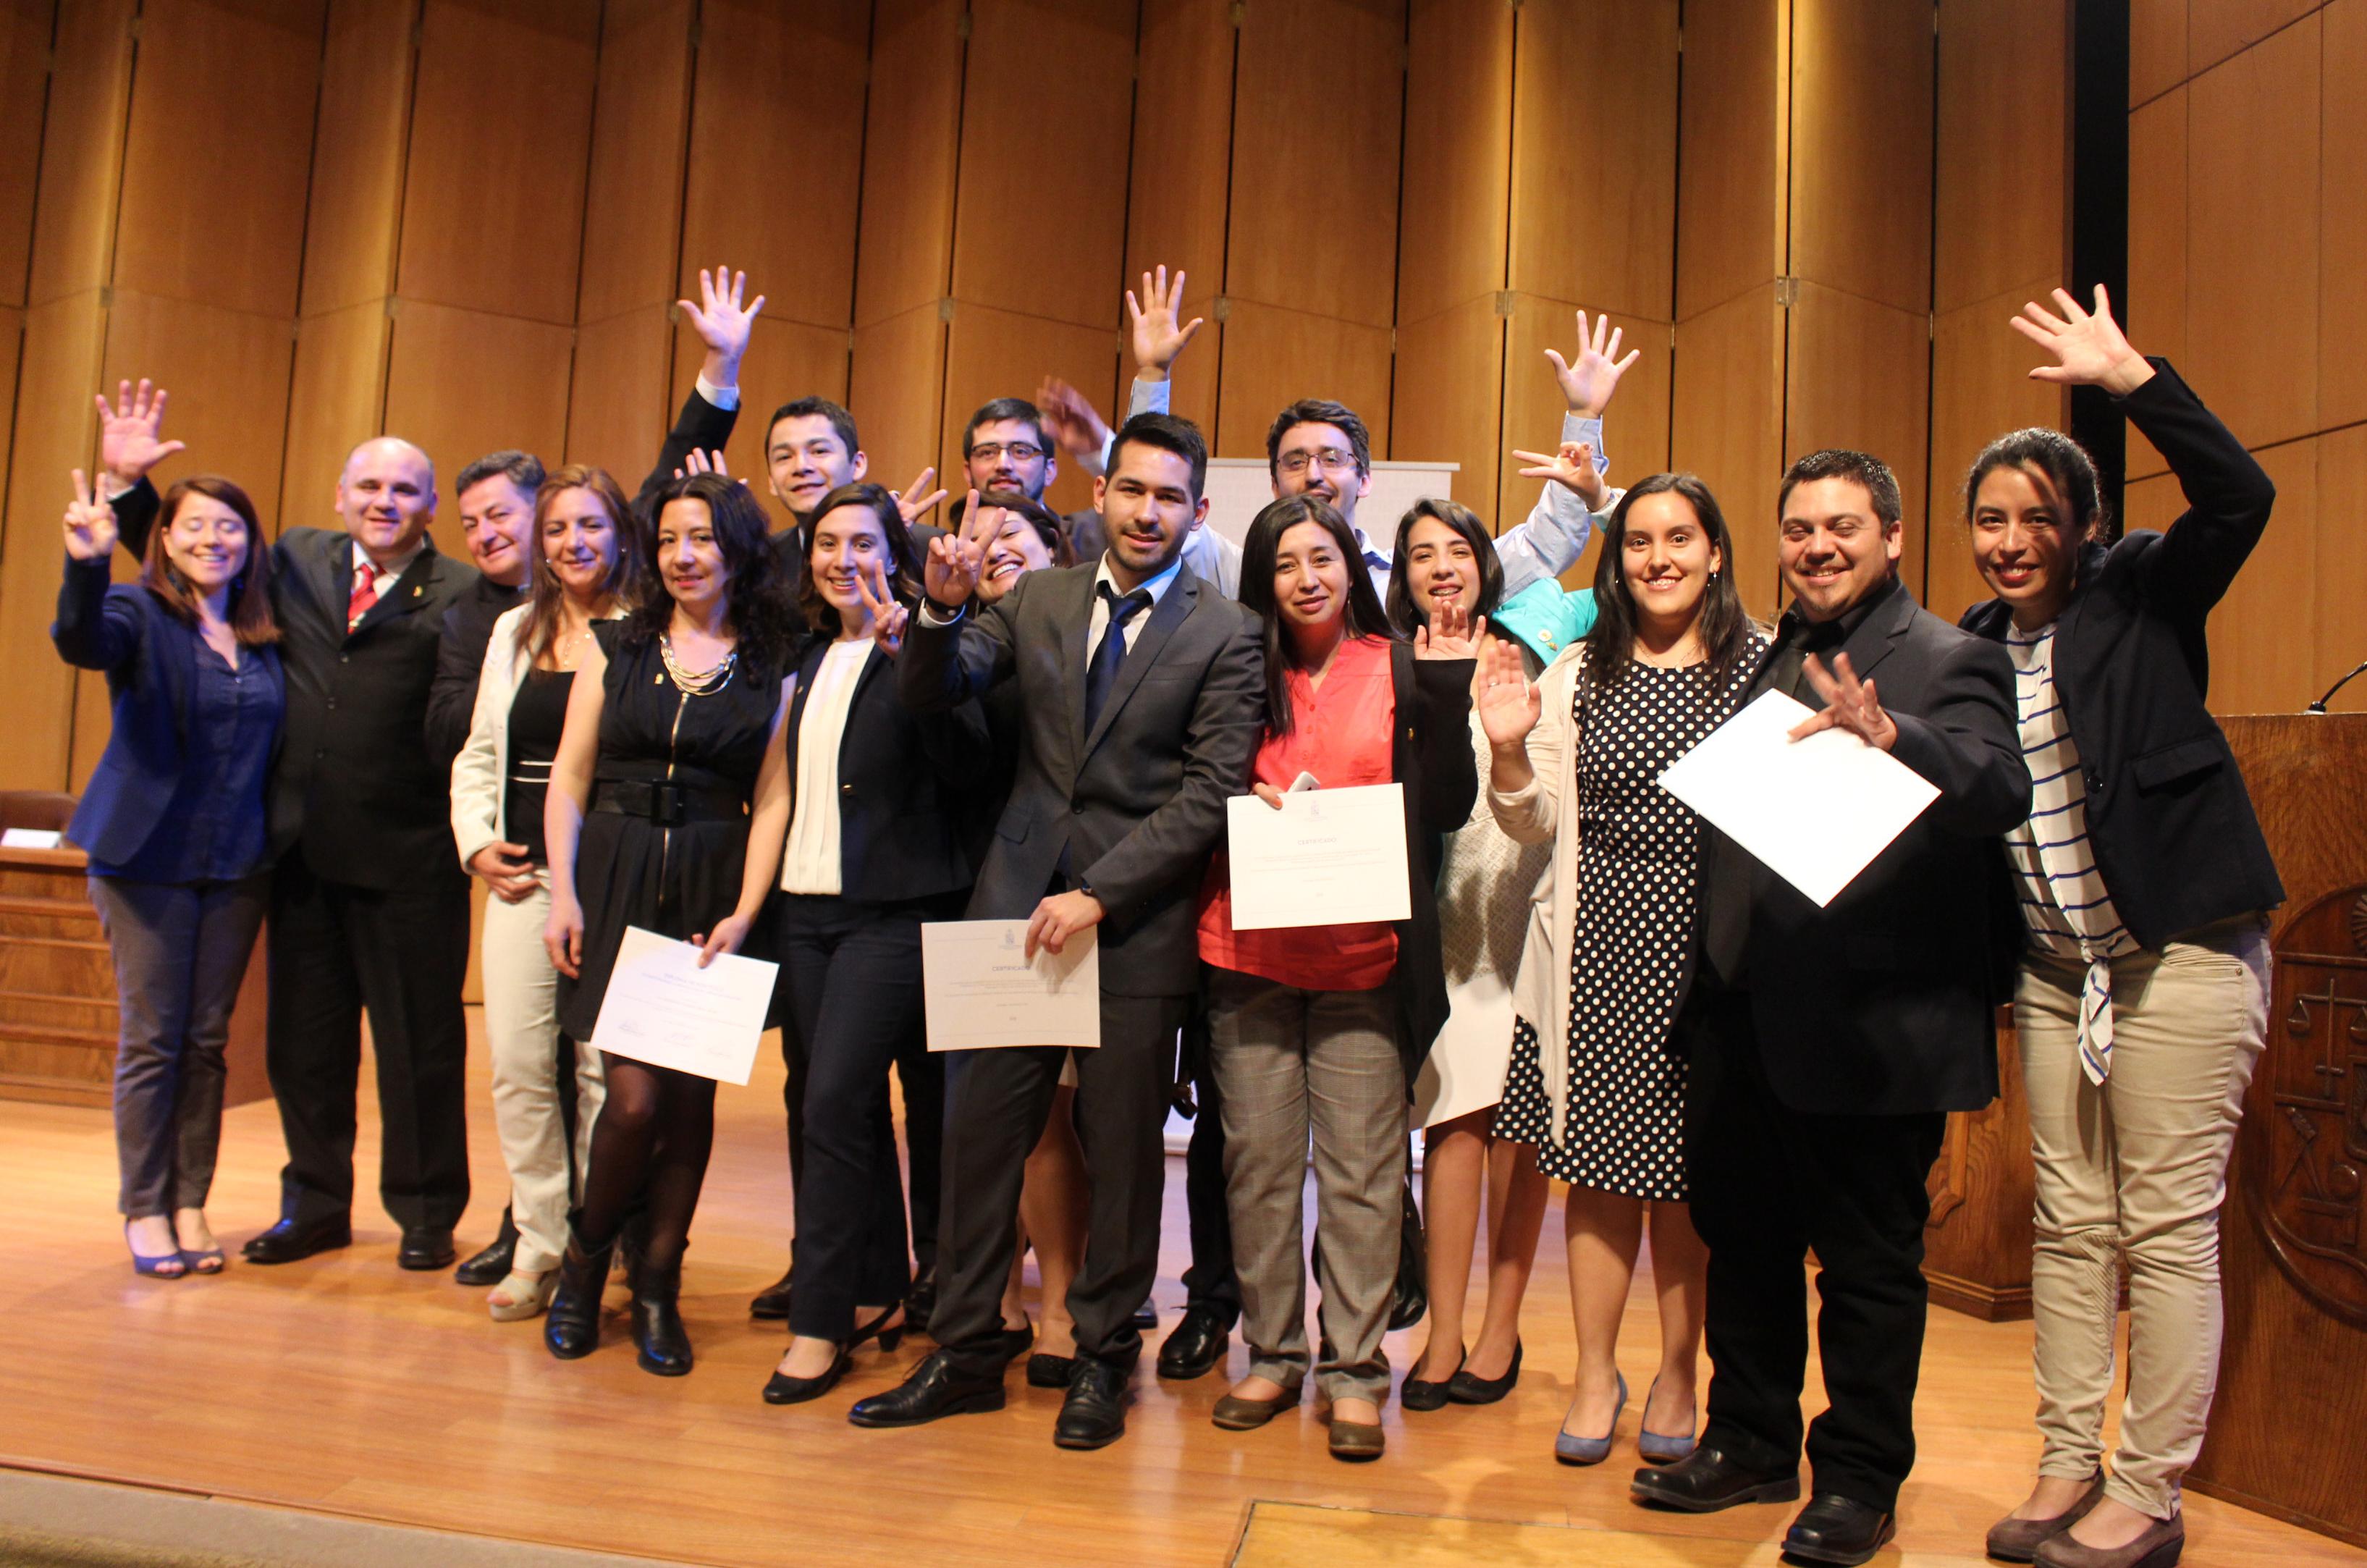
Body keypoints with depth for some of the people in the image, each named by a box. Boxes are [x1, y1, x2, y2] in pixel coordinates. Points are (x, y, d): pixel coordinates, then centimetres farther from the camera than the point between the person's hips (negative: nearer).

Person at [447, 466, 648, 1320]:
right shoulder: (514, 630, 16)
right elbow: (479, 753, 20)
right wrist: (477, 841, 7)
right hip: (519, 874, 5)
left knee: (604, 1065, -2)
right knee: (517, 1064, 5)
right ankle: (539, 1247, 18)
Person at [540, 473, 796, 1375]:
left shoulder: (771, 668, 5)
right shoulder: (614, 646, 9)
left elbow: (772, 799, 1)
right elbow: (570, 776, 6)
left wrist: (744, 913, -9)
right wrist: (563, 893, -3)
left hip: (713, 892, 0)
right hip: (616, 882, 0)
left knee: (689, 1098, 3)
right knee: (634, 1096, -8)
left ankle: (658, 1287, 20)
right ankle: (587, 1252, 20)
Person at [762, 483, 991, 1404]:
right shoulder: (811, 655, 14)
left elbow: (966, 763, -19)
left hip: (890, 911, -6)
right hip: (806, 906, 7)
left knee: (835, 1101, -10)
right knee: (841, 1103, 11)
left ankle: (820, 1323, 2)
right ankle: (878, 1293, 26)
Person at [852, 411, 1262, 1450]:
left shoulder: (1225, 635, -3)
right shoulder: (1037, 599, 9)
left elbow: (1208, 793, -9)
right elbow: (931, 695, 4)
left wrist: (1099, 894, -15)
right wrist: (945, 607, -17)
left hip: (1137, 924, -3)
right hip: (1017, 902, 3)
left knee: (1121, 1149, 7)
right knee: (980, 1131, 8)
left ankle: (1102, 1359, 26)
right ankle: (966, 1352, 24)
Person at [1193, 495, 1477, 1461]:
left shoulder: (1404, 669, 4)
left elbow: (1447, 807, 0)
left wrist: (1448, 690, -8)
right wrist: (1255, 804, -6)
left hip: (1364, 956, -2)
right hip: (1248, 953, 2)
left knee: (1360, 1170, 1)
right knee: (1258, 1160, 7)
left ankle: (1356, 1370, 14)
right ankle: (1271, 1355, 22)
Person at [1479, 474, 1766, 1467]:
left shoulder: (1764, 666, -1)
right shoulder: (1578, 674, 8)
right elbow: (1538, 823, 9)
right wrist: (1508, 755, -8)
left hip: (1710, 949, -2)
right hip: (1600, 948, 2)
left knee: (1689, 1170, 8)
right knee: (1599, 1166, 8)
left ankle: (1676, 1375, 28)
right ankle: (1595, 1372, 25)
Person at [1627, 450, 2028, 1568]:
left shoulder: (1948, 661, -7)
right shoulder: (1768, 658, 13)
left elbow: (2004, 792, -24)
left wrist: (1887, 733, -42)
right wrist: (1711, 978, 2)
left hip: (1873, 1022, -7)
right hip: (1746, 1013, 7)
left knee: (1869, 1262, 9)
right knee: (1742, 1237, 18)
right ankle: (1750, 1443, 37)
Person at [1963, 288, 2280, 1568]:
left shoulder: (2141, 596, -5)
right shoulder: (1973, 647, 8)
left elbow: (2238, 497, -23)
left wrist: (2128, 375, -26)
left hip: (2180, 957, -5)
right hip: (2055, 968, 6)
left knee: (2168, 1230, 1)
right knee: (2069, 1223, 11)